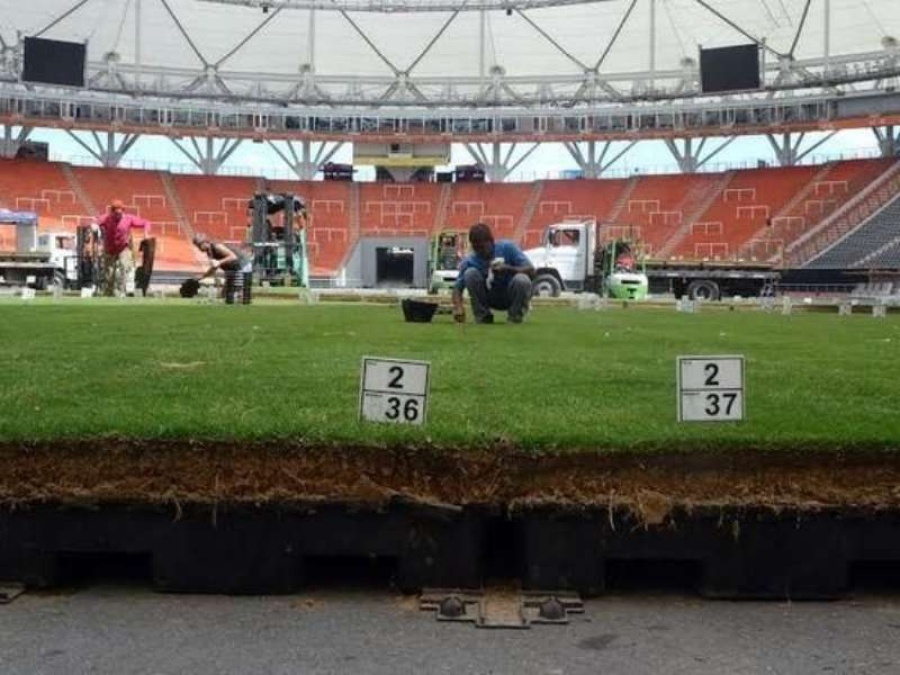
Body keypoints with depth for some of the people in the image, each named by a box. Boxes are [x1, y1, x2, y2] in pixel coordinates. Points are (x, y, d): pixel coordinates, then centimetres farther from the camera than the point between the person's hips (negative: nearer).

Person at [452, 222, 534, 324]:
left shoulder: (507, 247, -15)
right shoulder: (469, 261, -11)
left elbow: (531, 270, -19)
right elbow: (458, 287, -14)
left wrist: (507, 268, -34)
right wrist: (458, 307, -35)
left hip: (511, 298, -1)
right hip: (490, 299, 1)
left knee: (521, 280, -34)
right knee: (470, 273, -22)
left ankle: (515, 316, -7)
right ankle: (482, 316, -9)